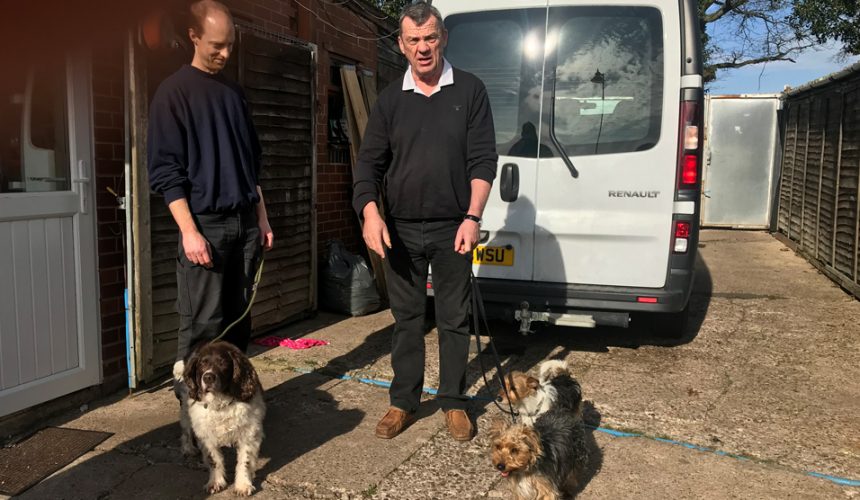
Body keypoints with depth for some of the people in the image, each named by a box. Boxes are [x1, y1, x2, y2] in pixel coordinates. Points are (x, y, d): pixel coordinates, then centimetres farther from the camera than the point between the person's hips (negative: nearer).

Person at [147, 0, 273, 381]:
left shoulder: (234, 92, 16)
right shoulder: (173, 92, -2)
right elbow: (165, 171, -8)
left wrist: (262, 218, 15)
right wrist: (189, 231, -16)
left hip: (245, 222, 6)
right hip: (205, 223, -5)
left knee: (238, 320, 8)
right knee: (202, 327, -7)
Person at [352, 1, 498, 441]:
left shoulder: (470, 91, 1)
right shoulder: (390, 98, 6)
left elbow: (483, 159, -4)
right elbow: (369, 161, 4)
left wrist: (472, 216, -15)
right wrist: (369, 210, -13)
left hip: (452, 228, -2)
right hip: (400, 229, 2)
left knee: (453, 320, 8)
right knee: (406, 319, 11)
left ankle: (453, 402, 22)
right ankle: (403, 403, 23)